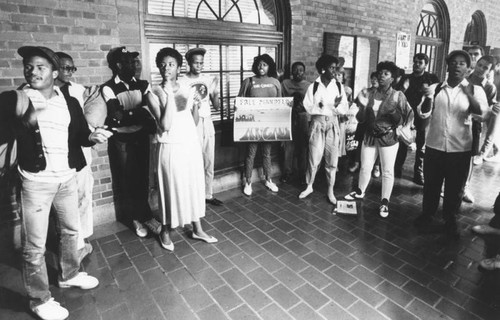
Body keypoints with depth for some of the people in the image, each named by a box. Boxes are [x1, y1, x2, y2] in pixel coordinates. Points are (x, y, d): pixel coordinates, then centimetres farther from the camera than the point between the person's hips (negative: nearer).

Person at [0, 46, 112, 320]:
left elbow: (79, 135, 5)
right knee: (34, 245, 4)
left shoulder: (70, 102, 4)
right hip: (35, 181, -4)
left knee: (71, 230, 20)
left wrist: (92, 136, -17)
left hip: (68, 177, 4)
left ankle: (69, 274, 43)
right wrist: (25, 119, -37)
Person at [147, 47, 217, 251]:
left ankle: (197, 229, 29)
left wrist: (196, 104, -9)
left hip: (192, 145, 5)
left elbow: (194, 122, 8)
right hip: (171, 148, -4)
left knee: (195, 186, 13)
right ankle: (165, 232, 28)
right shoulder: (154, 94, -8)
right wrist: (169, 95, -21)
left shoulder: (188, 90, 5)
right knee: (171, 189, 6)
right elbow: (165, 125, -19)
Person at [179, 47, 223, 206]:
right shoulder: (182, 82, -7)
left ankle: (208, 194, 25)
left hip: (207, 124, 5)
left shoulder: (209, 80, 6)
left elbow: (216, 106, 4)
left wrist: (215, 93, -14)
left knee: (209, 162, 11)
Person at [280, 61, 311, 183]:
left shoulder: (309, 85, 6)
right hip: (288, 116, 0)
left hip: (303, 117, 0)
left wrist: (303, 106, -15)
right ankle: (287, 172, 14)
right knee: (288, 145, 0)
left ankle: (302, 172, 17)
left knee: (303, 145, 4)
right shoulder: (285, 83, 6)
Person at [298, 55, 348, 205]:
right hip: (317, 124, -2)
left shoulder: (339, 86, 3)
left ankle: (330, 190, 19)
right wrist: (332, 106, -18)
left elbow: (344, 109, 1)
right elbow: (308, 108, -10)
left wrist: (337, 106, -20)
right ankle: (309, 186, 23)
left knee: (332, 160, 6)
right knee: (314, 158, 3)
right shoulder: (313, 87, -2)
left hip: (333, 124, 2)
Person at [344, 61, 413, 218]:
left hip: (388, 138, -2)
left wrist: (392, 112, -17)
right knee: (365, 167, 12)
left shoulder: (398, 96, -4)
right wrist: (363, 106, -14)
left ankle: (385, 202, 16)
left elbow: (403, 120, -4)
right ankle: (360, 191, 35)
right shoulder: (370, 95, 3)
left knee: (387, 171, 3)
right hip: (370, 136, 3)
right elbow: (361, 119, 0)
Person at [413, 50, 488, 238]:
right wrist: (428, 98, -24)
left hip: (460, 149, 0)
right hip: (434, 146, 1)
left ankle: (450, 221, 30)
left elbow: (481, 113, -18)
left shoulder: (475, 90, -1)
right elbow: (424, 114, -4)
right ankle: (426, 216, 32)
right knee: (431, 184, 13)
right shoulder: (435, 88, 2)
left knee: (455, 188, 12)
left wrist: (469, 95, -35)